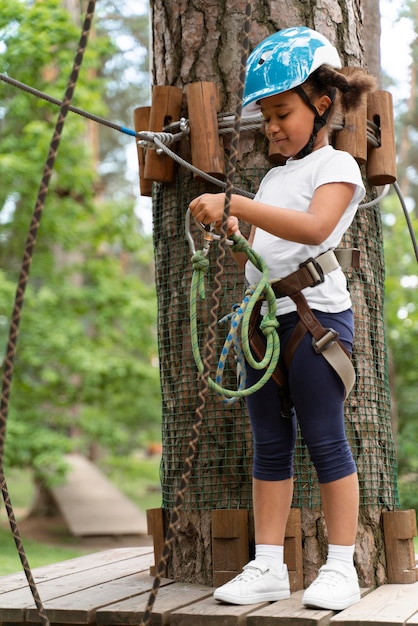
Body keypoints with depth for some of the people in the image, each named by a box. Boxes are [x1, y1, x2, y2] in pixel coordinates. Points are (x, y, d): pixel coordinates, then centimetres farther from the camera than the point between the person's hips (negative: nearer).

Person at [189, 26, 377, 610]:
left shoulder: (336, 166, -2)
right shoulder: (273, 178, 20)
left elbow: (314, 228, -24)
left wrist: (234, 204, -28)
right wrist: (231, 234, 0)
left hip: (316, 310, -7)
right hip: (264, 316, 7)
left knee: (324, 439, -4)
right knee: (270, 444, 6)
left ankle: (341, 567, 5)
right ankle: (268, 567, 11)